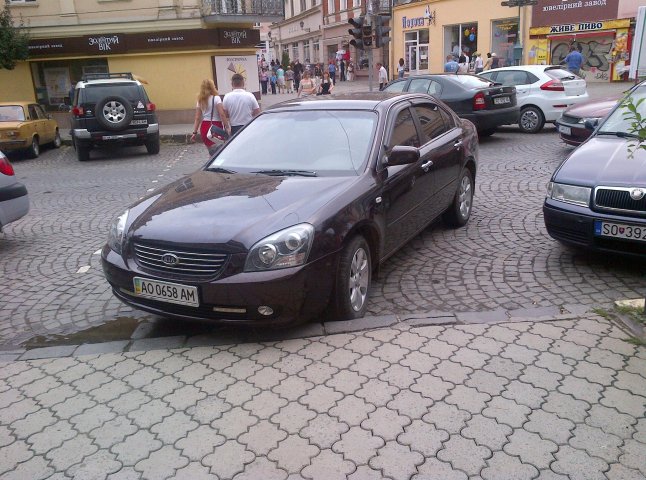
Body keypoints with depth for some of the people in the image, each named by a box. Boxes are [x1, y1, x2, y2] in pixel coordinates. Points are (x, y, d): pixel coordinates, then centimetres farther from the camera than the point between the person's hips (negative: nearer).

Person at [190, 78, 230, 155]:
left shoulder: (200, 101, 9)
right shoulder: (216, 98, -6)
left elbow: (197, 118, 6)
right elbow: (222, 114, -16)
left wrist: (194, 132, 6)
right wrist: (227, 127, -16)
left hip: (204, 127, 6)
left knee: (212, 152, 17)